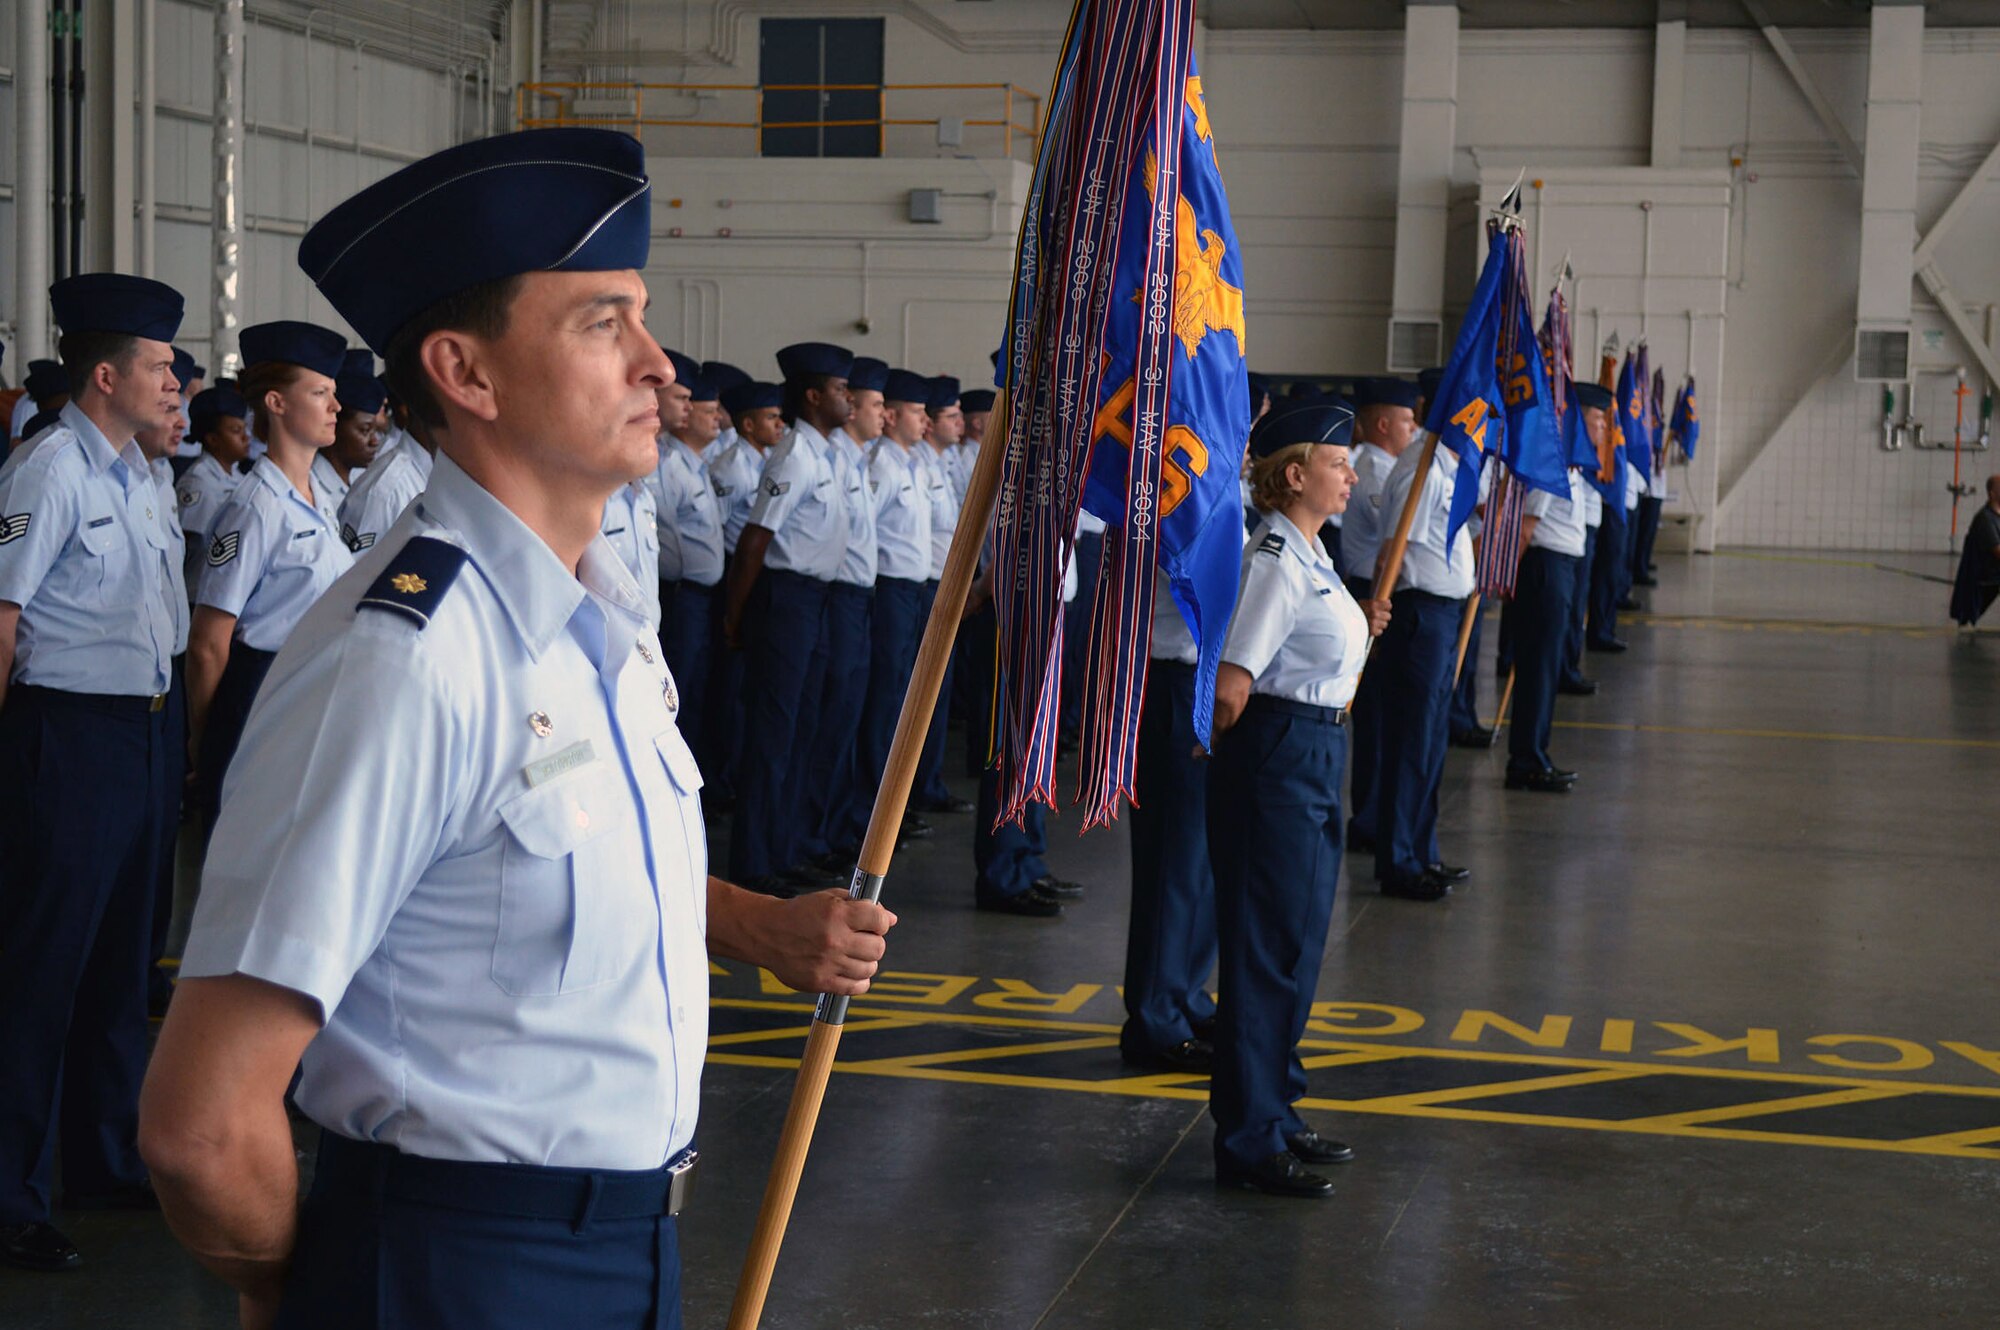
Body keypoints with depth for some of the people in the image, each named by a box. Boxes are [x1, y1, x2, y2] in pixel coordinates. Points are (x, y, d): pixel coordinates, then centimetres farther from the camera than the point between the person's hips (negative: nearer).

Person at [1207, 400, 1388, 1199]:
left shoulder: (1309, 555, 13)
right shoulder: (1276, 561, -18)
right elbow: (1230, 687, -22)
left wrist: (1358, 624, 14)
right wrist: (1224, 741, -5)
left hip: (1314, 759, 10)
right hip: (1277, 755, -10)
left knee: (1296, 945, 18)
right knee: (1266, 947, -4)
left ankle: (1275, 1113, 31)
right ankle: (1248, 1141, 4)